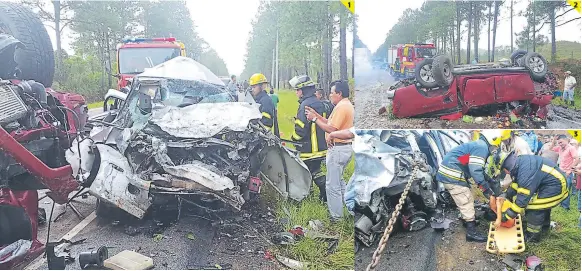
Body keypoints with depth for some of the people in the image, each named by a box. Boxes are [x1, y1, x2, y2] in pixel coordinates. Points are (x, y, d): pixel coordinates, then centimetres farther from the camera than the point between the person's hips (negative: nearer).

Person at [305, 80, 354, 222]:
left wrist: (315, 119, -14)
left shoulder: (341, 107, -18)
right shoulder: (347, 105, 15)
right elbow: (332, 123, 13)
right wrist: (316, 114, 11)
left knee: (333, 185, -2)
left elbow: (331, 129, -22)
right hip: (345, 147, 11)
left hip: (338, 149, -11)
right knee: (338, 181, 24)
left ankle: (336, 218, 7)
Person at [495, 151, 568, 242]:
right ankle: (544, 224, 47)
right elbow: (516, 183, 15)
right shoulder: (521, 161, -3)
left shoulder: (526, 172, -31)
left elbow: (522, 198, -27)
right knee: (542, 203, 25)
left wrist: (507, 215, -20)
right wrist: (507, 195, 11)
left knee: (534, 206, -9)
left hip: (555, 187, -10)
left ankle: (532, 236, 3)